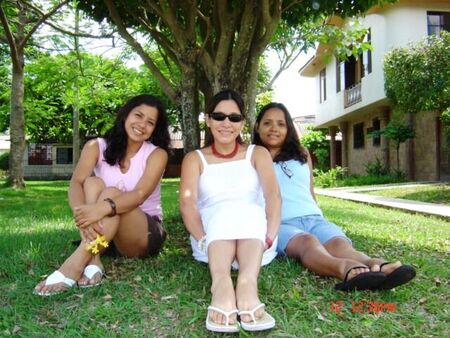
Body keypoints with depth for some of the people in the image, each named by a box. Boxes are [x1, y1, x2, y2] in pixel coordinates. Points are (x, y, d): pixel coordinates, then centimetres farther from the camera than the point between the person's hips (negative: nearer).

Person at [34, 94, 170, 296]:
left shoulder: (157, 154, -7)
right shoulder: (97, 146, -2)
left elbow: (140, 194, -25)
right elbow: (76, 183, -19)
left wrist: (103, 208, -45)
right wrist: (81, 212, -42)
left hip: (146, 234, -2)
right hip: (103, 231, 3)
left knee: (112, 193, -29)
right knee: (93, 183, -24)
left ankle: (77, 263, -45)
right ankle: (92, 262, -39)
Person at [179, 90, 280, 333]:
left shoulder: (257, 154, 15)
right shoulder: (195, 158, 13)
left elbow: (273, 196, -3)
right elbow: (187, 203, -5)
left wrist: (269, 238, -23)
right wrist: (204, 239, -25)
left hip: (254, 241, 1)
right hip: (212, 242, 0)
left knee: (247, 212, -32)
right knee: (225, 213, -32)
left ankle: (247, 282, -55)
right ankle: (221, 282, -54)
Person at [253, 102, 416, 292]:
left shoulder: (301, 154, 25)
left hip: (313, 218, 4)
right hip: (281, 224, -3)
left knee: (339, 243, -32)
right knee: (307, 242, -38)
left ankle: (376, 267, -62)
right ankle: (345, 268, -69)